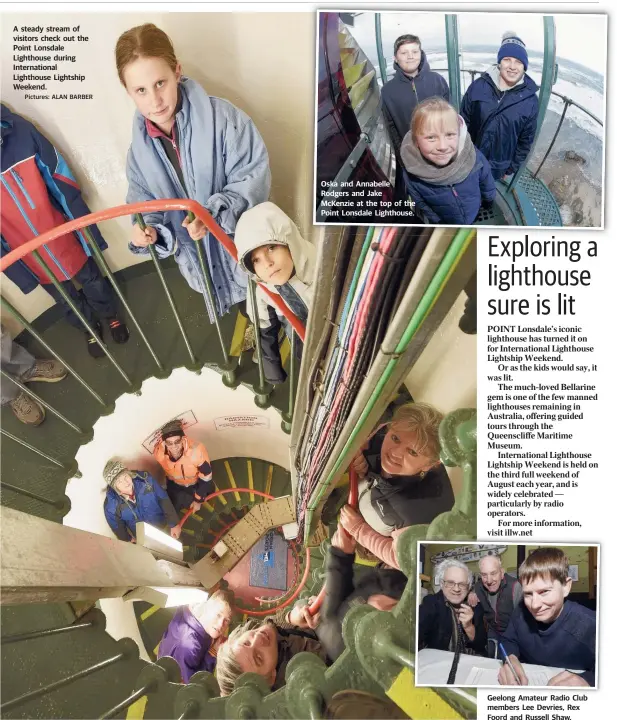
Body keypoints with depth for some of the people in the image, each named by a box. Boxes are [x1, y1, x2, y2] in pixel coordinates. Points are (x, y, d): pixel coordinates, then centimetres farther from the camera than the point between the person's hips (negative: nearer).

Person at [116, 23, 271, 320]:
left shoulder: (221, 117, -23)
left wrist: (215, 213, -35)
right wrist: (147, 229, -21)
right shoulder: (140, 144, -7)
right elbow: (143, 200, 3)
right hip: (199, 258, 4)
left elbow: (254, 177, -21)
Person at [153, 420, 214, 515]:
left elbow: (206, 477, -28)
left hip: (197, 483, -2)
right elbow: (165, 467, -6)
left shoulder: (196, 450, -45)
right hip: (175, 485, 2)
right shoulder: (159, 451, -33)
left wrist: (198, 500, -16)